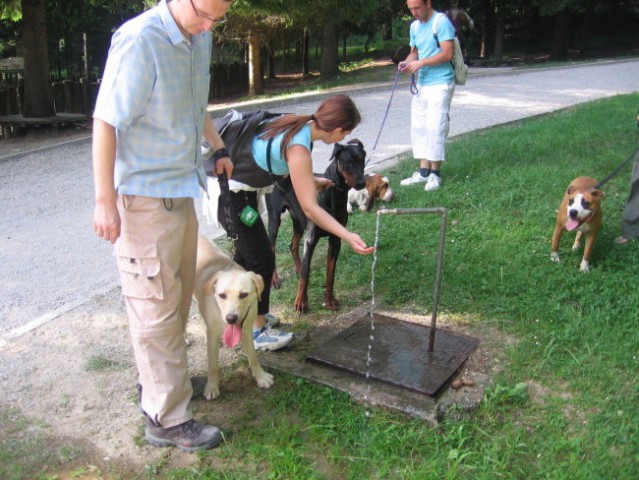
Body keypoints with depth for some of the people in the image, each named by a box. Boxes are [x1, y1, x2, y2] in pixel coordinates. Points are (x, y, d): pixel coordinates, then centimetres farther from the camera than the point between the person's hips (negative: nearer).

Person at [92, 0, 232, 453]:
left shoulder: (200, 39, 6)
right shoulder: (139, 41, -19)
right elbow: (106, 121, -21)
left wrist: (216, 143, 29)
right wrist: (105, 200, -21)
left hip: (182, 189, 9)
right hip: (144, 193, -9)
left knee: (179, 293, 19)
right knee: (156, 306, -1)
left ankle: (160, 377, 39)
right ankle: (167, 418, 12)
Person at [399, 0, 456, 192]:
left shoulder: (441, 22, -11)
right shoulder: (414, 26, 12)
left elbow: (447, 54, -17)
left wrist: (421, 63, -20)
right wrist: (407, 62, -2)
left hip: (440, 83, -8)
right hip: (422, 83, 8)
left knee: (435, 126, -10)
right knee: (419, 126, 7)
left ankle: (435, 173, -1)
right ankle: (424, 171, 13)